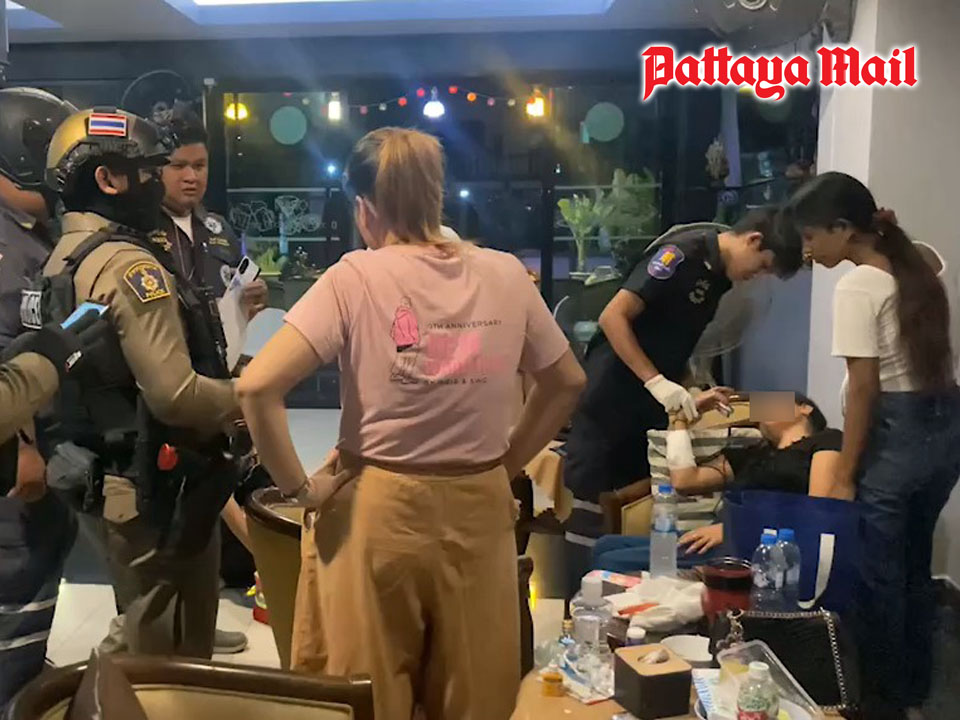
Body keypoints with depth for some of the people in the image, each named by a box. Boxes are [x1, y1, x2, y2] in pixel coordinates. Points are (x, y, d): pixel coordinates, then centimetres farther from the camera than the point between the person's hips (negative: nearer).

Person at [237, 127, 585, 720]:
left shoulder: (356, 278, -12)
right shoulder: (506, 273, -2)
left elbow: (258, 386, -20)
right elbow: (567, 382, 8)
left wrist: (298, 486, -8)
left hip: (378, 510, -3)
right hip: (480, 509, 3)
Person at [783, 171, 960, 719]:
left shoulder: (858, 287, -16)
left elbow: (865, 387, -17)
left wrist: (844, 475, -13)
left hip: (897, 434, -9)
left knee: (878, 575, 8)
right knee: (915, 565, 21)